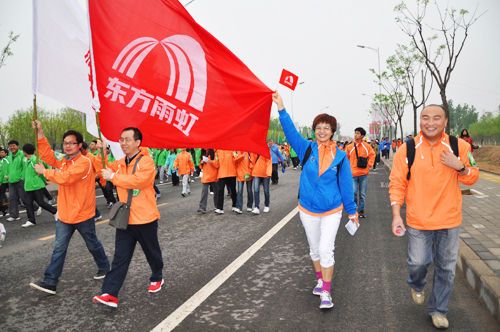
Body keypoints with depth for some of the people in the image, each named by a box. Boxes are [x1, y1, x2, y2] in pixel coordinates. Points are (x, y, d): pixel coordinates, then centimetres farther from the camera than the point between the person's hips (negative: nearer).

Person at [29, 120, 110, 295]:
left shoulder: (84, 162, -19)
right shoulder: (64, 161, 11)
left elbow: (65, 177, -28)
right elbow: (48, 156, -1)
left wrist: (44, 171, -15)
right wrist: (40, 133, -7)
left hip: (82, 215, -7)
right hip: (64, 214, 7)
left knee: (92, 244, 13)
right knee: (59, 248, 5)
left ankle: (104, 267, 35)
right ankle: (50, 282, 8)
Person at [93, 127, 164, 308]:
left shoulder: (146, 161, -15)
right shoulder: (120, 163, 10)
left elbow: (138, 180, -28)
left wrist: (113, 176, -23)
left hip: (145, 219, -5)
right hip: (125, 219, 5)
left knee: (152, 252, 16)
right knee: (120, 257, 2)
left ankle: (157, 278, 40)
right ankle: (110, 294, 1)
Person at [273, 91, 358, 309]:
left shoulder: (340, 156, -6)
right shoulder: (307, 149, -4)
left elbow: (346, 184, -1)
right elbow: (291, 132, -18)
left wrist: (352, 211, 3)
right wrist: (281, 109, -31)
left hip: (332, 211, -2)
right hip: (308, 210, 2)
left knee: (326, 250, -8)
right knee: (314, 249, 16)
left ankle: (326, 292, 4)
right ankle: (320, 281, 37)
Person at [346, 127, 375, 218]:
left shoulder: (367, 146, 0)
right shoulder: (350, 147, -2)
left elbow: (372, 155, 10)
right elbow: (346, 158, 7)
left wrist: (369, 165, 0)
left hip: (364, 174, 1)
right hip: (353, 173, -1)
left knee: (363, 194, 9)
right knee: (354, 192, -6)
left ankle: (361, 210, 22)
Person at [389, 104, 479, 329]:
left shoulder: (460, 147, -3)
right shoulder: (407, 149, -7)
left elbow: (472, 178, 6)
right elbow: (397, 184, -3)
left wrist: (460, 167, -15)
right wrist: (396, 215, -10)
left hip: (449, 220, 2)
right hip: (418, 220, -1)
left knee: (446, 268, 11)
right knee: (418, 262, 7)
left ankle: (437, 310, 33)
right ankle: (417, 286, 43)